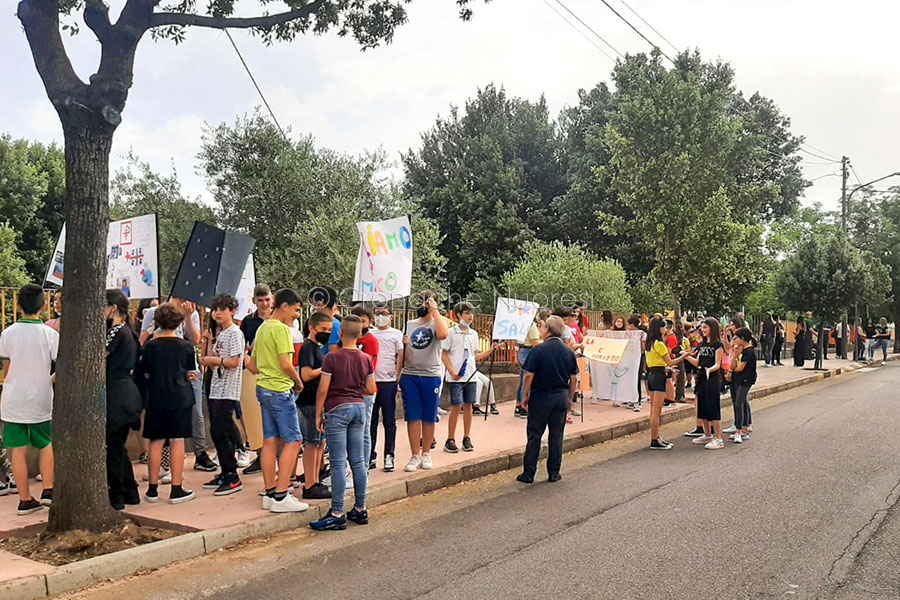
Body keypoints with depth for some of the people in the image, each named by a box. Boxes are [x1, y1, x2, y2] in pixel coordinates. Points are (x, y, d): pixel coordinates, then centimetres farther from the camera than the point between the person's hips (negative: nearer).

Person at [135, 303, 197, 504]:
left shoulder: (150, 346, -3)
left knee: (156, 442, 9)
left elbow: (141, 373, 6)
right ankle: (176, 490, 3)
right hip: (180, 397, -1)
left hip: (156, 398, 1)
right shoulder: (186, 346, -5)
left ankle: (153, 489, 15)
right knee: (177, 440, 2)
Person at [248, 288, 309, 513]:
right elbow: (286, 364, -20)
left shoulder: (262, 328, 16)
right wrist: (298, 382, -5)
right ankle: (280, 497, -6)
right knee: (293, 441, -5)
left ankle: (270, 494, 16)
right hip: (280, 391, -9)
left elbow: (252, 365, 20)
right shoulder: (280, 328, -13)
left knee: (269, 441, 11)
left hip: (264, 388, 9)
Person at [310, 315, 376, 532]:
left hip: (337, 410, -5)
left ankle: (337, 515, 0)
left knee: (338, 463, -3)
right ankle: (360, 510, 16)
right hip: (359, 408, 5)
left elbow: (322, 390, -11)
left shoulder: (332, 357, -10)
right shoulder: (366, 359, 3)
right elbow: (371, 390, 5)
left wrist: (318, 414, -1)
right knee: (358, 461, 10)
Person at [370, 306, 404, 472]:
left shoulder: (396, 334, 4)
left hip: (388, 382, -3)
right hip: (370, 381, 3)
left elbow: (401, 356, -1)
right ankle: (370, 456, 15)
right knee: (370, 421, 8)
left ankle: (389, 456, 7)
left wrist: (397, 377, -8)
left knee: (389, 421, 1)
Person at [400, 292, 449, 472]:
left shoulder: (438, 323, 1)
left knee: (429, 418, 6)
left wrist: (435, 310, -17)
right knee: (413, 417, 1)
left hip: (431, 376, -2)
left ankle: (426, 453, 19)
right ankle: (415, 455, 7)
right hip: (410, 376, 3)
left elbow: (443, 334, -25)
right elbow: (404, 356, 15)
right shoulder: (409, 325, 13)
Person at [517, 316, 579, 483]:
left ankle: (528, 474, 8)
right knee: (556, 436, 12)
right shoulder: (569, 352, 3)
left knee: (534, 436, 4)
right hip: (561, 398, 4)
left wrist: (525, 396, 0)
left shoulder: (538, 350, -12)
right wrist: (570, 399, 17)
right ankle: (554, 473, 16)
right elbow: (574, 379, 7)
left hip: (540, 397, -4)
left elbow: (529, 375, -12)